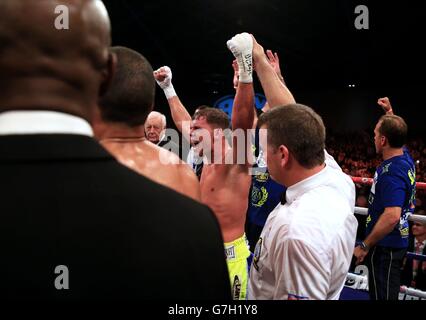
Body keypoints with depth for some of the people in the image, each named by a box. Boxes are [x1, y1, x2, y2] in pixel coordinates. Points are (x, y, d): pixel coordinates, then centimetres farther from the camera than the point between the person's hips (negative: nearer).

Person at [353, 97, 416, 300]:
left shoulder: (391, 172, -25)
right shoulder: (405, 157, 3)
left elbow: (391, 216, -32)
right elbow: (396, 134, 28)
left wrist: (364, 246, -26)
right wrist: (390, 113, 31)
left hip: (385, 246, -9)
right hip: (397, 241, 9)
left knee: (382, 295, 2)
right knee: (389, 293, 22)